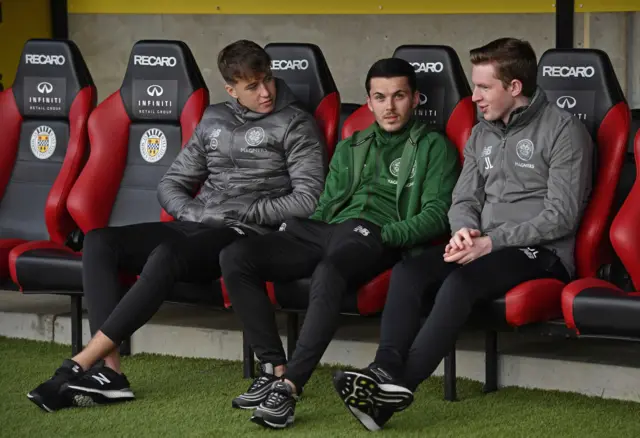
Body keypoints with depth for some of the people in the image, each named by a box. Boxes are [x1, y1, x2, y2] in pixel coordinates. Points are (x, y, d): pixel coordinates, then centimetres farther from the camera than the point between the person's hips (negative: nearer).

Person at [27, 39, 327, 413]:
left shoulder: (295, 124, 1)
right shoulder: (214, 120, 19)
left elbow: (309, 199, -8)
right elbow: (171, 184, 21)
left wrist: (243, 214, -9)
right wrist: (194, 213, -1)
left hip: (244, 237, -7)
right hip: (194, 228, 7)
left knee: (167, 255, -37)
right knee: (99, 242, -16)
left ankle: (80, 365, -37)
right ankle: (109, 372, -29)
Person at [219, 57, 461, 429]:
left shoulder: (433, 147, 12)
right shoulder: (351, 148, 30)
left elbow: (436, 215, 0)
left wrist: (383, 235, -13)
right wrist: (295, 229, 5)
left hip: (374, 237, -6)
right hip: (326, 230, 6)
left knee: (328, 272, -42)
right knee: (236, 257, -17)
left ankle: (289, 386, -43)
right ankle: (275, 367, -16)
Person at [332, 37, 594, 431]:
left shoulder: (563, 130, -5)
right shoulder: (481, 135, 18)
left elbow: (561, 216, -12)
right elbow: (464, 200, 16)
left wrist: (491, 242, -19)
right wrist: (465, 231, -10)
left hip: (542, 252, -7)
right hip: (483, 247, 7)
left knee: (461, 280, -34)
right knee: (408, 271, -21)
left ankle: (399, 386, -39)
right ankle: (386, 372, -39)